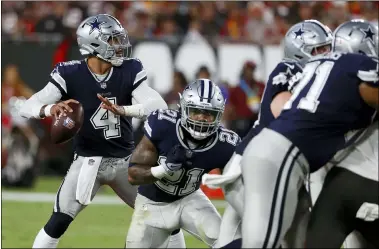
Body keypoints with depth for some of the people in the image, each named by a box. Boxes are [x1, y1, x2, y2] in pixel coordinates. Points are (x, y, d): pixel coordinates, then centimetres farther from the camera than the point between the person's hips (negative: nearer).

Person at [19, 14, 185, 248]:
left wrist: (121, 110, -36)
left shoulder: (129, 71, -8)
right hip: (88, 161, -3)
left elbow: (160, 105, -20)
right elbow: (27, 107, -18)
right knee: (58, 223, -13)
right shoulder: (70, 75, -15)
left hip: (126, 160, 3)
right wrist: (50, 109, -42)